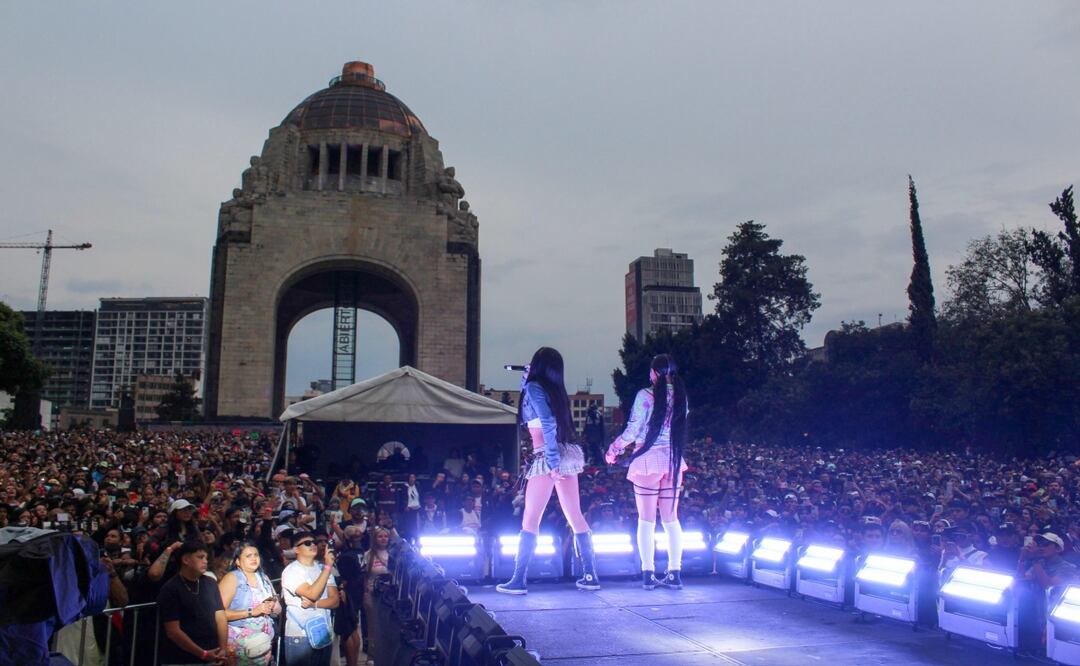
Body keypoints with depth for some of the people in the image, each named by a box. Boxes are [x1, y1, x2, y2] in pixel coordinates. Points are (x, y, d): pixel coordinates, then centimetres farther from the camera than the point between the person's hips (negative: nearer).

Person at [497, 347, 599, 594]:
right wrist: (526, 377, 32)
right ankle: (590, 576, 11)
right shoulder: (555, 389, 17)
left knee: (530, 519, -3)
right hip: (569, 453, 8)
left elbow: (548, 424, -17)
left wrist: (552, 462, -21)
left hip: (548, 457, -8)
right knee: (575, 517, 9)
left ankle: (518, 580, -2)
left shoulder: (534, 387, -5)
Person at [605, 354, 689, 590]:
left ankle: (648, 574, 4)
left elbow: (632, 431, -9)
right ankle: (675, 573, 11)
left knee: (646, 520, 3)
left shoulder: (646, 395, -10)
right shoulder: (680, 396, 3)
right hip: (673, 461, 4)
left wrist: (613, 450, 4)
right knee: (671, 519, 10)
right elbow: (679, 428, 9)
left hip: (648, 460, -4)